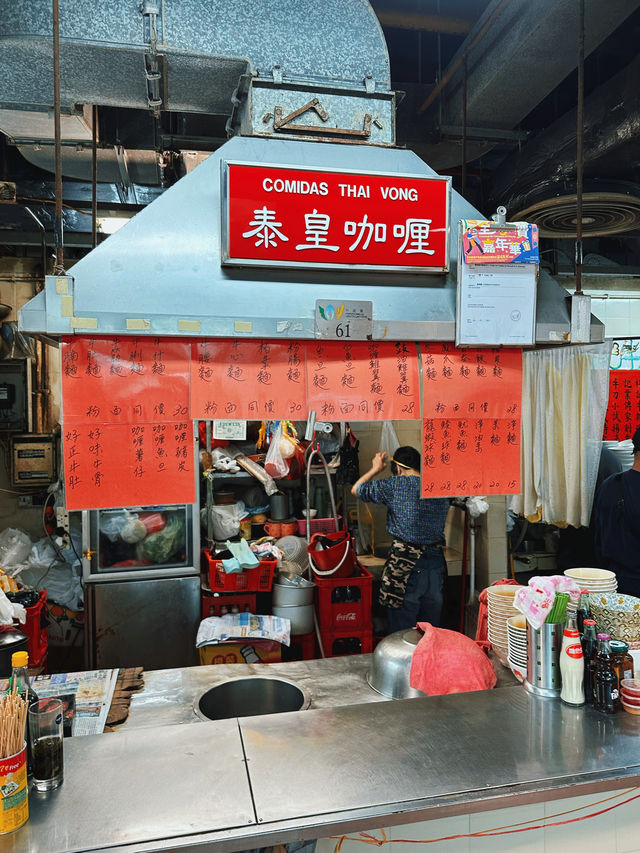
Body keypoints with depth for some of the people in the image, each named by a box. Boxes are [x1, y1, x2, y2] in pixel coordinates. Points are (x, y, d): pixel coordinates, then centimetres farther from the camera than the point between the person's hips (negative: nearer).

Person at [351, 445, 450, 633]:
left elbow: (356, 489, 5)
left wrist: (376, 469, 21)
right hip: (436, 564, 5)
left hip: (405, 567, -5)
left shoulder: (395, 485, -8)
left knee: (401, 635, 6)